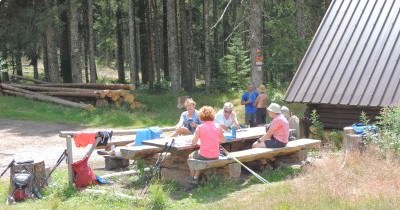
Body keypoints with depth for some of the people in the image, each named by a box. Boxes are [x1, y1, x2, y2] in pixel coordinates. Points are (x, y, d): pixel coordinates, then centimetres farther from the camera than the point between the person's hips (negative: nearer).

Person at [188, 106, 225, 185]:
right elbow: (223, 140, 12)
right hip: (216, 156, 4)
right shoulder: (218, 126, -1)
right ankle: (196, 177, 36)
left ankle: (193, 178, 35)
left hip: (204, 156, -4)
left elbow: (194, 143, -8)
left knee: (191, 156, 30)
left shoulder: (200, 127, -10)